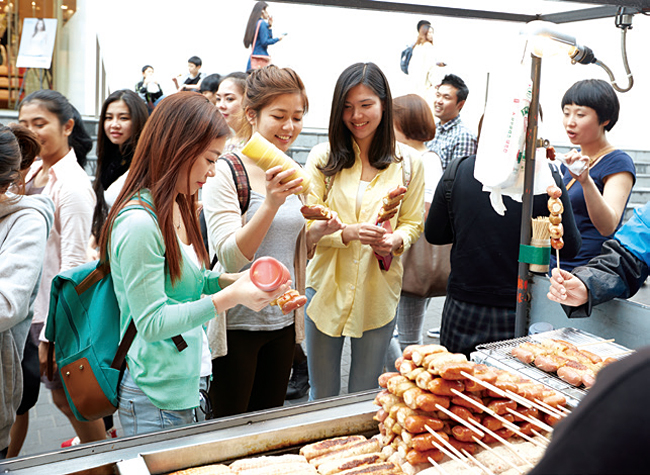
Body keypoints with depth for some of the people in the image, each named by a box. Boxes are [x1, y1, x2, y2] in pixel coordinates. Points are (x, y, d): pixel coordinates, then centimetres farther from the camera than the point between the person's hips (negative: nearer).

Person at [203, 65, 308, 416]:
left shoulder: (292, 174, 7)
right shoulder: (224, 172, -13)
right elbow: (231, 258, -21)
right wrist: (270, 204, -34)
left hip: (282, 322, 6)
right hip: (236, 324, -6)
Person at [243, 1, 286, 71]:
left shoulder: (255, 23, 18)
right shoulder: (262, 23, -9)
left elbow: (269, 38, 22)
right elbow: (264, 42, -15)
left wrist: (269, 26, 14)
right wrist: (278, 39, -5)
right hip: (261, 55, -9)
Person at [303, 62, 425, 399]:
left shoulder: (408, 163, 2)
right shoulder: (322, 158, -2)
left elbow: (413, 222, 6)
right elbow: (308, 227, -6)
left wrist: (395, 240, -16)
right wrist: (349, 233, -24)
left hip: (378, 292, 1)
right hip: (327, 287, 0)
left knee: (365, 395, 16)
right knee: (322, 396, 15)